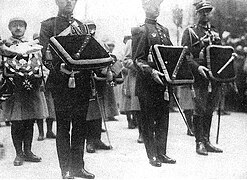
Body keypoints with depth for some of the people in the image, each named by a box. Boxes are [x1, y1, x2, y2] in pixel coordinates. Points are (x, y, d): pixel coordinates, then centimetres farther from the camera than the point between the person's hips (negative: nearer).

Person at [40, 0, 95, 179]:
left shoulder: (82, 26, 19)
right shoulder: (48, 25, 4)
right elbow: (46, 55, -7)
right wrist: (60, 67, -24)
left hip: (82, 82, 4)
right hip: (61, 82, -4)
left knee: (80, 126, 7)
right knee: (63, 126, 0)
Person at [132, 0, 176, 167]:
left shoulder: (164, 30, 16)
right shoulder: (140, 31, -5)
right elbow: (138, 59, -11)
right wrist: (151, 71, -25)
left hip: (164, 80, 6)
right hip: (147, 83, -6)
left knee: (163, 119, 8)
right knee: (149, 120, 1)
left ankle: (161, 153, 16)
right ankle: (152, 155, 7)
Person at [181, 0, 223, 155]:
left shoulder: (215, 32, 18)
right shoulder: (190, 32, 1)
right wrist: (197, 67, -21)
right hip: (199, 76, -5)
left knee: (209, 110, 9)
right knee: (200, 109, -7)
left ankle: (207, 141, 16)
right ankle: (200, 143, -1)